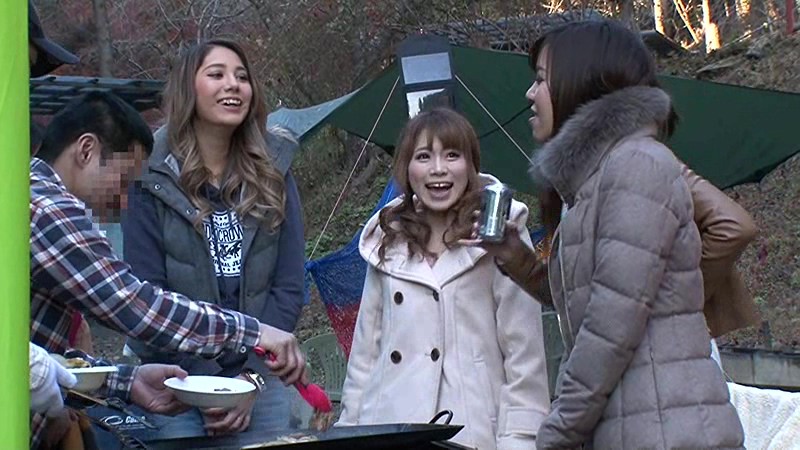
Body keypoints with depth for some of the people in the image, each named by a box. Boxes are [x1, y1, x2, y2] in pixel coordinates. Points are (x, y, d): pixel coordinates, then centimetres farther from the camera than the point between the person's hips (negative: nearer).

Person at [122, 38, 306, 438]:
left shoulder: (272, 176, 4)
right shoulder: (154, 180, -4)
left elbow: (289, 288, 2)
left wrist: (253, 376, -8)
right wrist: (207, 383, -12)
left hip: (261, 379, 2)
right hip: (178, 384, -2)